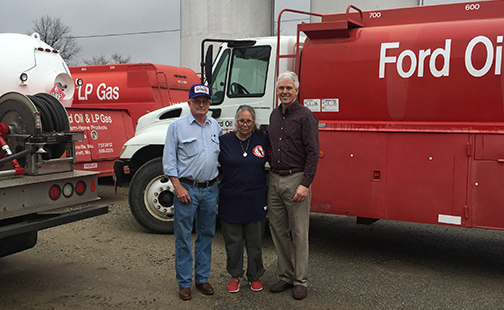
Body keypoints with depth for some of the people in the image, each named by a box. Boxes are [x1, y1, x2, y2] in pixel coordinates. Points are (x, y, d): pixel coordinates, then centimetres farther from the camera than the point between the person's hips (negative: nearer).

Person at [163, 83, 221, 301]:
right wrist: (178, 187, -11)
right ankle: (184, 283, 15)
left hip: (210, 189, 5)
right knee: (183, 236, 3)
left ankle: (202, 278, 25)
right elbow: (169, 160, -6)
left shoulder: (215, 126, 10)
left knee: (206, 234, 12)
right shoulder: (178, 126, -4)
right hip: (187, 188, -4)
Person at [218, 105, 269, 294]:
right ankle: (235, 276, 28)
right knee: (233, 240, 10)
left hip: (255, 200, 1)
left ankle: (254, 276, 29)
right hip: (231, 200, 0)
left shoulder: (263, 140, 3)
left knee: (255, 241, 11)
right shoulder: (224, 141, 0)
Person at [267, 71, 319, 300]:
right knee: (278, 230, 12)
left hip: (295, 180, -7)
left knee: (299, 233, 2)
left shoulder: (305, 116, -9)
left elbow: (312, 153, -14)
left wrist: (305, 184, -19)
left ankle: (301, 281, 14)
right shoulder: (275, 115, 13)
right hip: (274, 179, 7)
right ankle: (285, 275, 26)